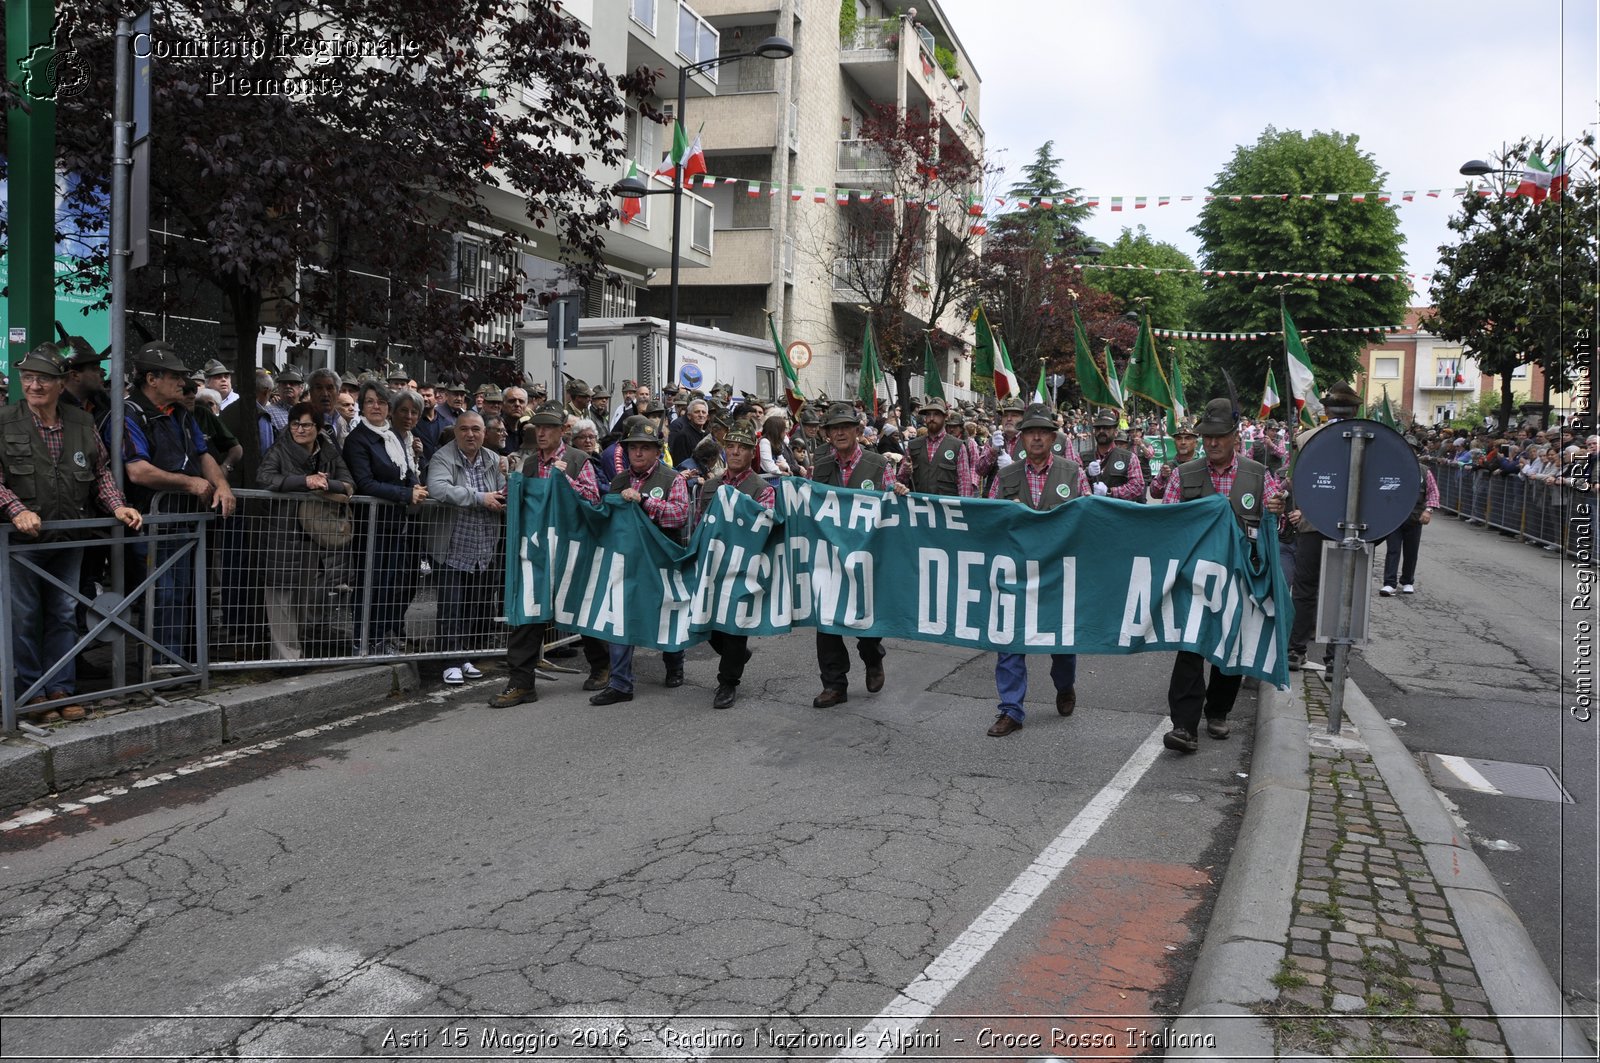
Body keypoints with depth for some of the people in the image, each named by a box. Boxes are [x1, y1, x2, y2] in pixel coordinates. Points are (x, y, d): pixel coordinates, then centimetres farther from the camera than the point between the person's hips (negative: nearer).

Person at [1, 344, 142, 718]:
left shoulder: (83, 423, 6)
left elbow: (101, 472, 11)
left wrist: (117, 505, -4)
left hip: (70, 539, 3)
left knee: (64, 614, 10)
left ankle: (61, 688, 20)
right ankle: (31, 690, 18)